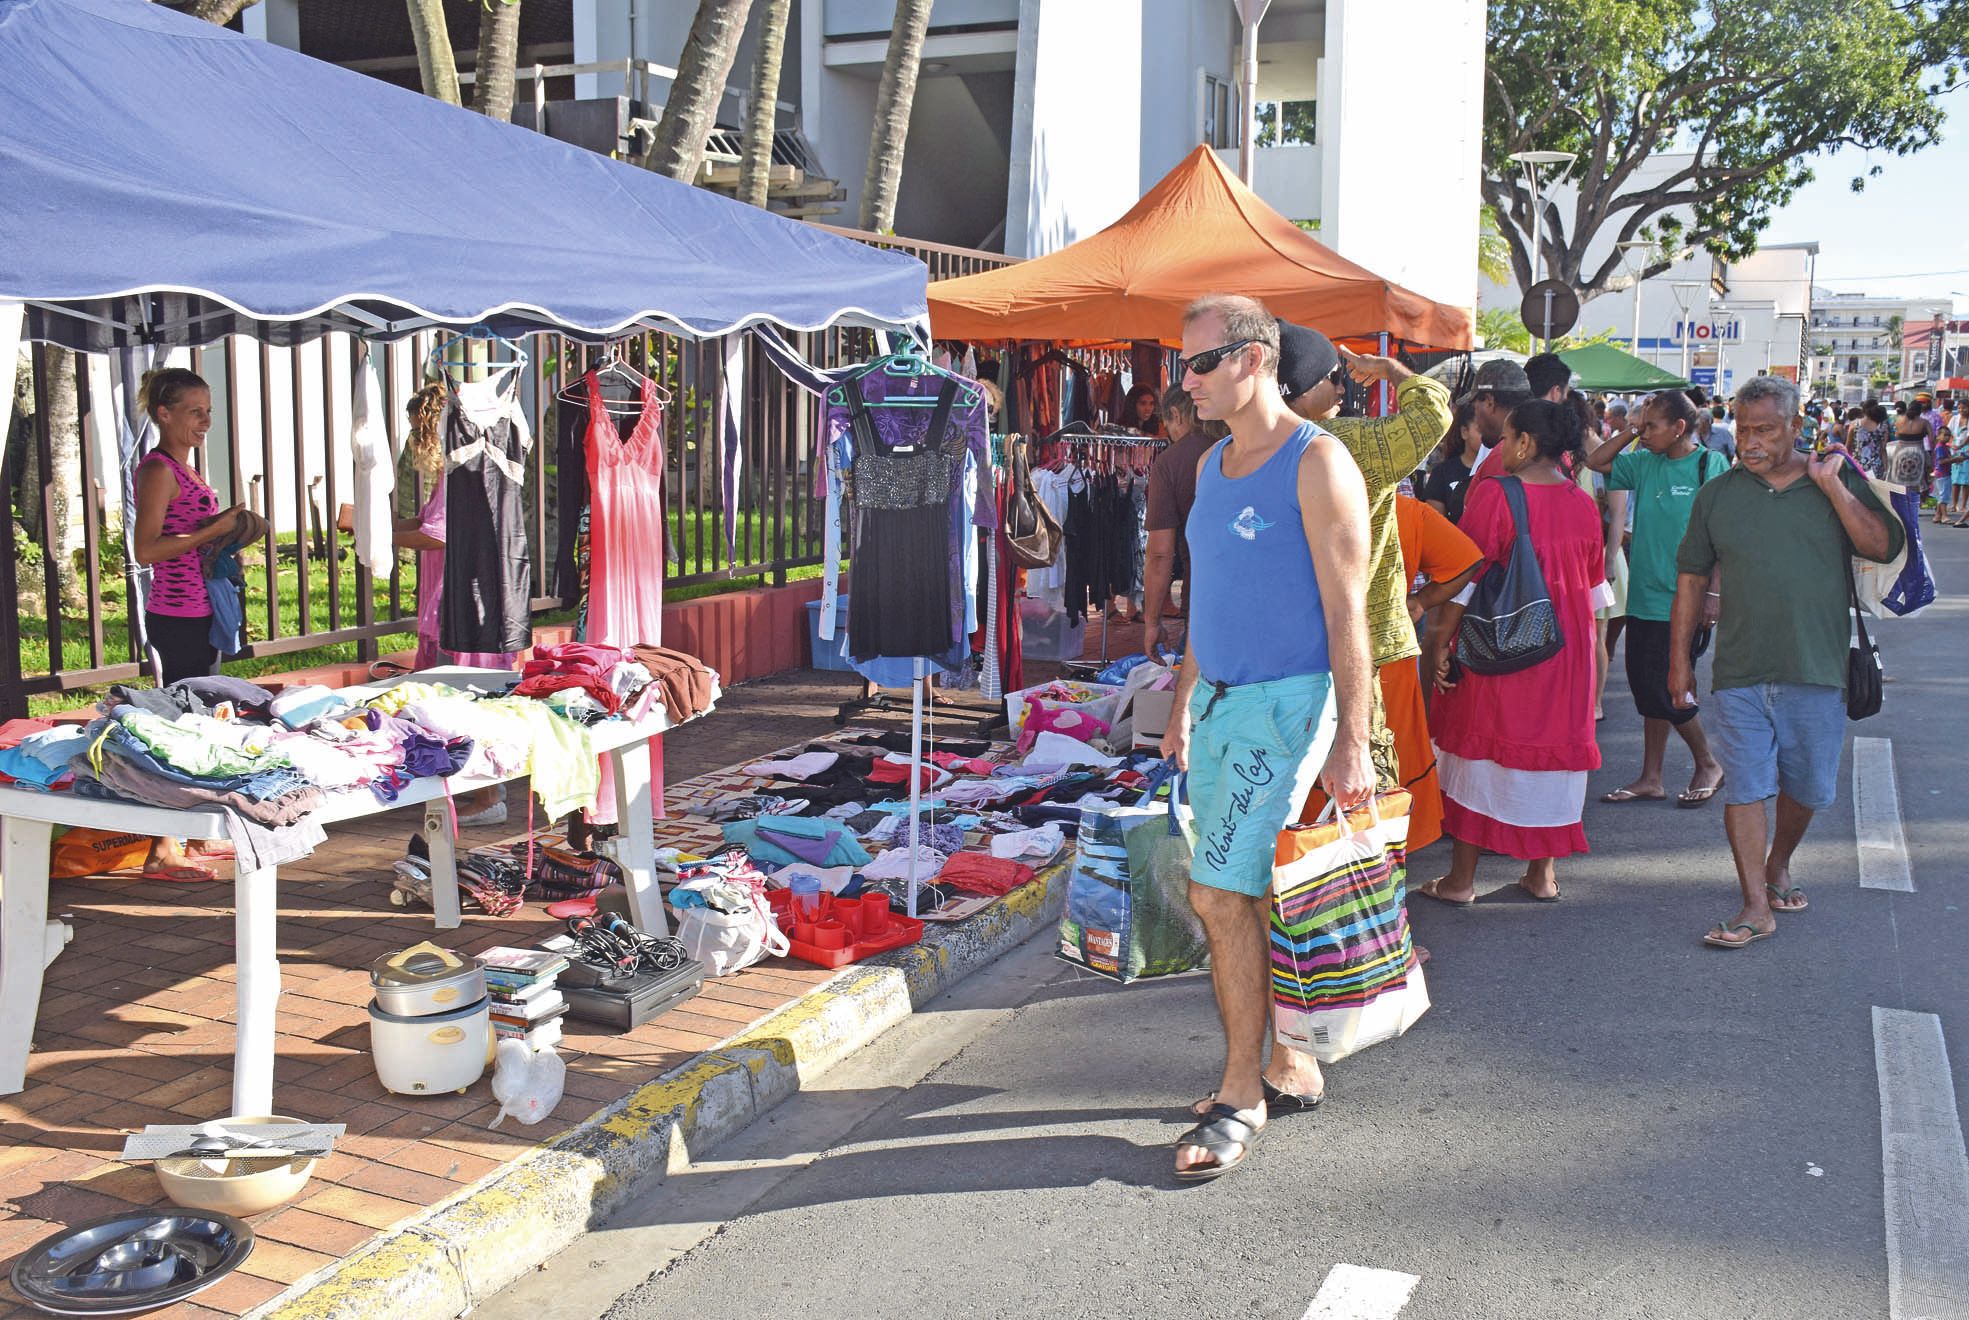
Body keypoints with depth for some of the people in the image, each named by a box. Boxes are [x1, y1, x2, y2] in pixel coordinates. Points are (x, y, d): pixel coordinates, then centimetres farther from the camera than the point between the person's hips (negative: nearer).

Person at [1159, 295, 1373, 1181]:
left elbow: (1346, 612, -15)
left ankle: (1241, 1096, 2)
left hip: (1284, 705, -8)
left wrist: (1350, 742, -19)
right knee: (1246, 897, 11)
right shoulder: (1213, 464, 14)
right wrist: (1183, 703, 22)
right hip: (1218, 702, 8)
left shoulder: (1316, 463, -11)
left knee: (1221, 894, -10)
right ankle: (1290, 1069, 25)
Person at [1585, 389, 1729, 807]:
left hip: (1684, 602, -6)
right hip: (1645, 596, 6)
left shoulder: (1710, 466, -9)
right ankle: (1650, 779, 18)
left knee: (1665, 691, -4)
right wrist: (1633, 431, 5)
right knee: (1648, 688, 9)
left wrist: (1713, 594, -15)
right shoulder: (1645, 463, 8)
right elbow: (1595, 461, 16)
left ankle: (1708, 765, 17)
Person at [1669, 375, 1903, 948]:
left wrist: (1831, 487, -15)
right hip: (1739, 674, 0)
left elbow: (1885, 547, -10)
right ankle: (1756, 907, 3)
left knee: (1807, 786, 12)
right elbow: (1691, 578, 9)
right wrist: (1679, 658, 8)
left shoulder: (1840, 482, 2)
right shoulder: (1718, 494, 5)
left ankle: (1778, 866, 38)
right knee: (1744, 787, -3)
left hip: (1816, 671, 0)